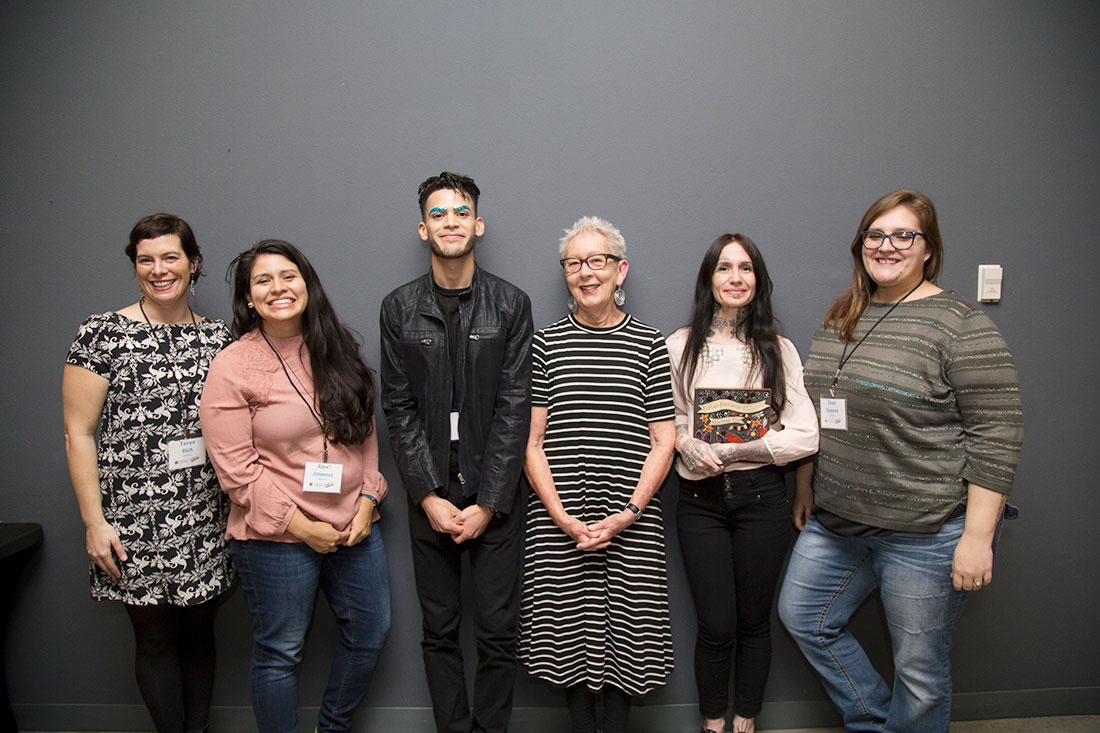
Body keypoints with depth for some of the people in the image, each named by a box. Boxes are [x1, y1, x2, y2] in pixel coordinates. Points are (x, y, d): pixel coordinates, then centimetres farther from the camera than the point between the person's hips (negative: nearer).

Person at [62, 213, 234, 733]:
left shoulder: (218, 337, 7)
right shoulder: (103, 333, -5)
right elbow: (78, 433, -5)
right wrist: (94, 521, -9)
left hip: (207, 522, 3)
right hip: (136, 523, -3)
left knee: (199, 632, 14)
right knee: (155, 639, 8)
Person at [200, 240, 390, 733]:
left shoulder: (338, 352, 5)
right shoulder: (233, 366, -10)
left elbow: (366, 432, 8)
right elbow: (235, 469, -13)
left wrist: (367, 502, -3)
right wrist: (300, 525, -14)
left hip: (353, 524, 6)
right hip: (278, 537, -5)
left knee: (371, 631, 17)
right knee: (280, 650, 9)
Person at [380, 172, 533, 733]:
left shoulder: (511, 304, 0)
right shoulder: (399, 308, 4)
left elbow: (513, 407, -4)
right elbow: (399, 408, 1)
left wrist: (487, 502, -10)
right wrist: (429, 495, -7)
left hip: (495, 496, -1)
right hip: (430, 494, 1)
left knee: (497, 632, 5)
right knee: (439, 631, 10)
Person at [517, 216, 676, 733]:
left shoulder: (648, 344, 4)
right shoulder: (547, 343, 4)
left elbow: (663, 441, 2)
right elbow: (531, 441, 2)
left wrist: (629, 513, -8)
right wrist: (562, 517, -8)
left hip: (632, 521, 0)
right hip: (557, 521, 0)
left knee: (627, 632, 4)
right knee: (568, 631, 6)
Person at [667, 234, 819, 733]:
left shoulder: (778, 350, 3)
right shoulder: (680, 346, 3)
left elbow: (805, 435, -3)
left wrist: (733, 450, -12)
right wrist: (689, 445, -14)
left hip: (761, 495, 1)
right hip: (700, 499, 0)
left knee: (754, 622, 11)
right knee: (715, 627, 3)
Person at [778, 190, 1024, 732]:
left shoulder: (960, 326, -12)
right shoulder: (838, 319, 8)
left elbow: (996, 435, -14)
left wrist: (977, 535, -18)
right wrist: (804, 493, 17)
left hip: (926, 533, -7)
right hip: (836, 522, 7)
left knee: (920, 668, 8)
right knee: (802, 616, 16)